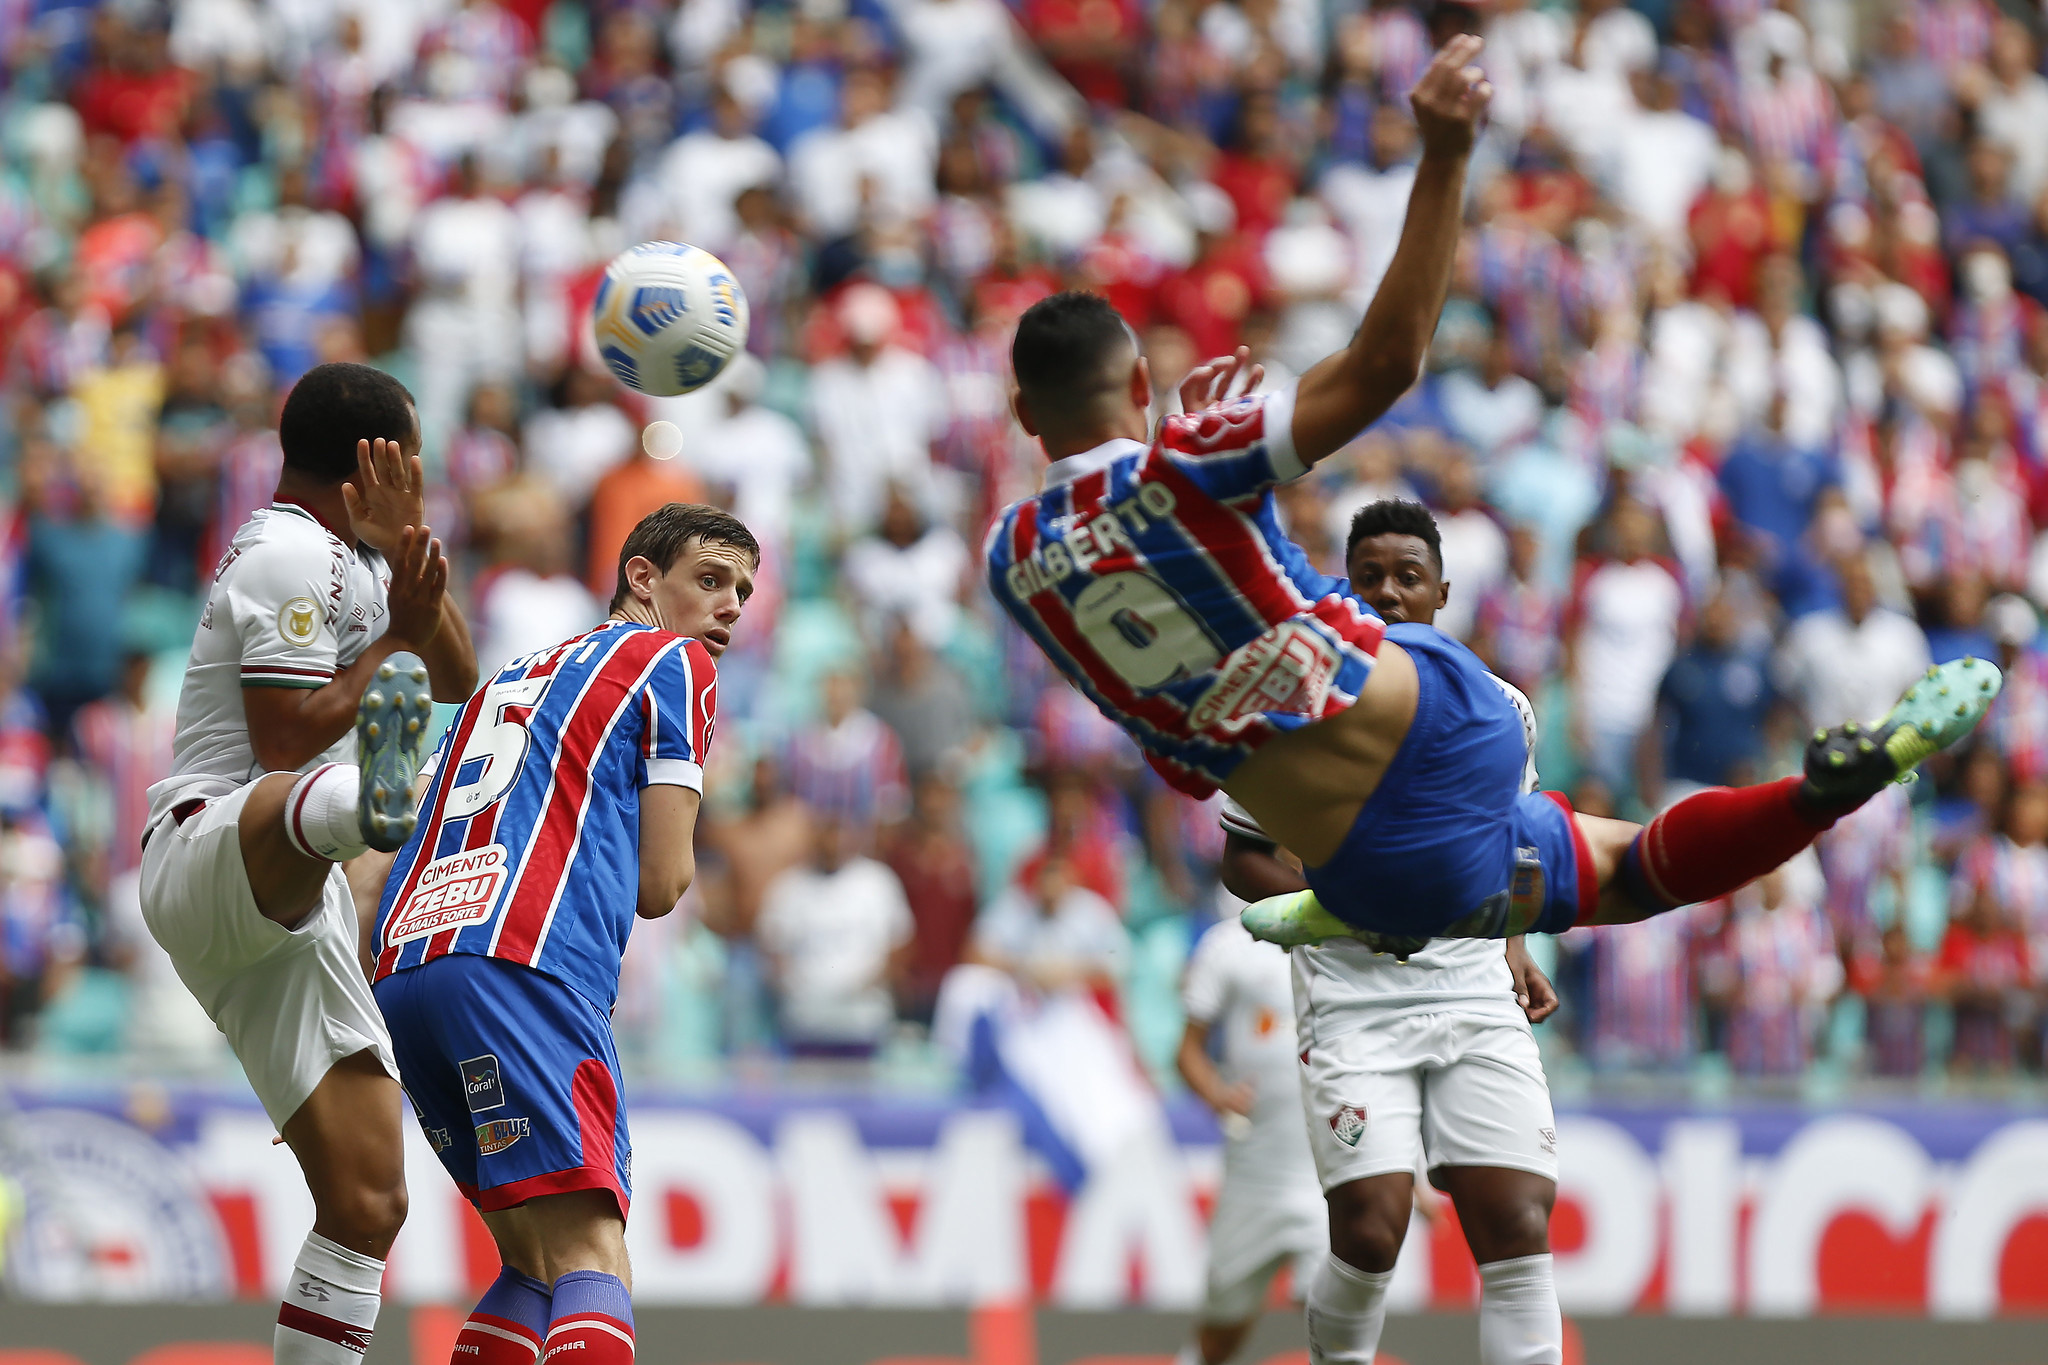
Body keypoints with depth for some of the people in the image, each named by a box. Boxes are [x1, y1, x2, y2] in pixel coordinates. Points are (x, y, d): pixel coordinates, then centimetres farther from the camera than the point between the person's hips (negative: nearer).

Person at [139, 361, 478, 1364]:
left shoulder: (349, 559, 24)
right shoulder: (292, 554, -6)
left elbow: (458, 685, 27)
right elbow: (285, 743, -13)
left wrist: (408, 545, 14)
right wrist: (396, 637, -9)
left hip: (290, 911, 10)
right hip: (208, 851, -10)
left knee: (366, 1203, 3)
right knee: (304, 805, -47)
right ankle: (366, 802, -84)